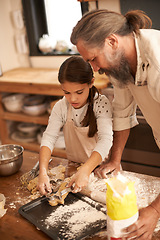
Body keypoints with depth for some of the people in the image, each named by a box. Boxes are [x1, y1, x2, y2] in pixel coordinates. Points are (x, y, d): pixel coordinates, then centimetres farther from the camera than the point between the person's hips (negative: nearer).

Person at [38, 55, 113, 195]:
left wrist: (85, 170, -44)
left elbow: (106, 140, -29)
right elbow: (49, 138, -16)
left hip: (100, 166, -3)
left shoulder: (102, 104, -17)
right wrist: (43, 172, -32)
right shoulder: (61, 107, -7)